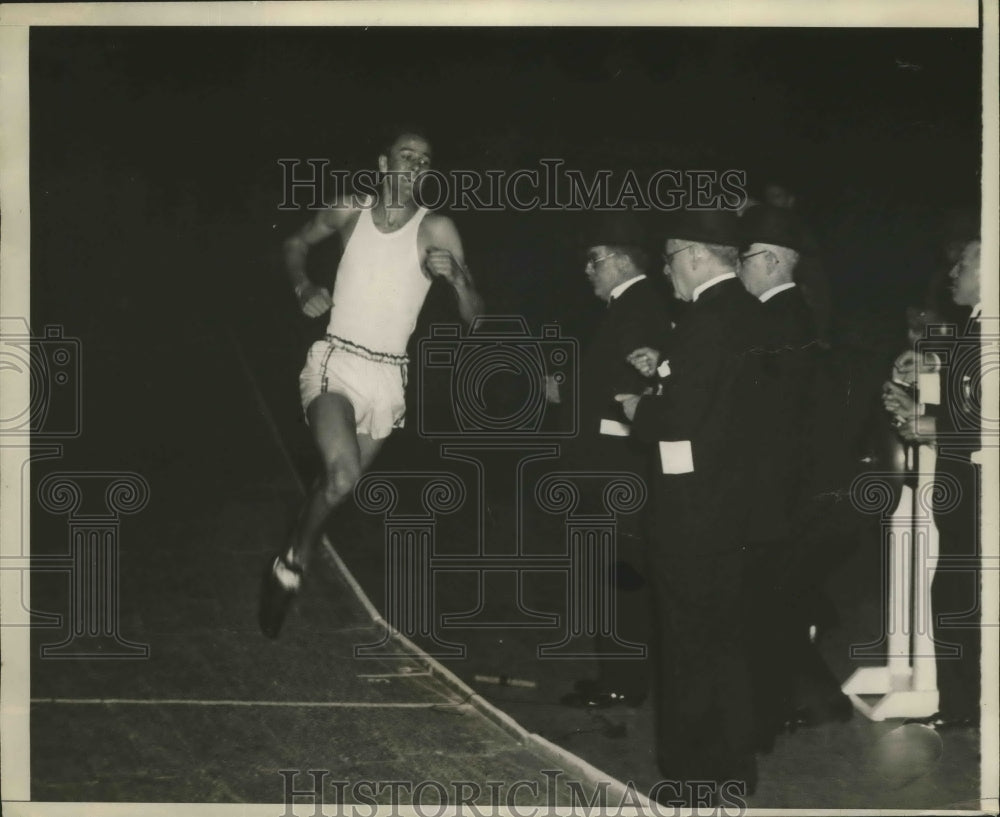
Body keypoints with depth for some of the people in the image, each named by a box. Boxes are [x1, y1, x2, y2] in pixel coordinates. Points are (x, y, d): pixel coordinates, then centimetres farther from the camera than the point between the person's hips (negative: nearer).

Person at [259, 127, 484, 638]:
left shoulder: (436, 230, -3)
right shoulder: (350, 212, 1)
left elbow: (472, 315, -4)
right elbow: (297, 243, 21)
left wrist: (456, 277, -24)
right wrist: (303, 289, 2)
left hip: (388, 377, 2)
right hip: (334, 362, -1)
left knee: (338, 483, 10)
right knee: (343, 473, -25)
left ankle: (290, 572, 35)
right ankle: (290, 566, -3)